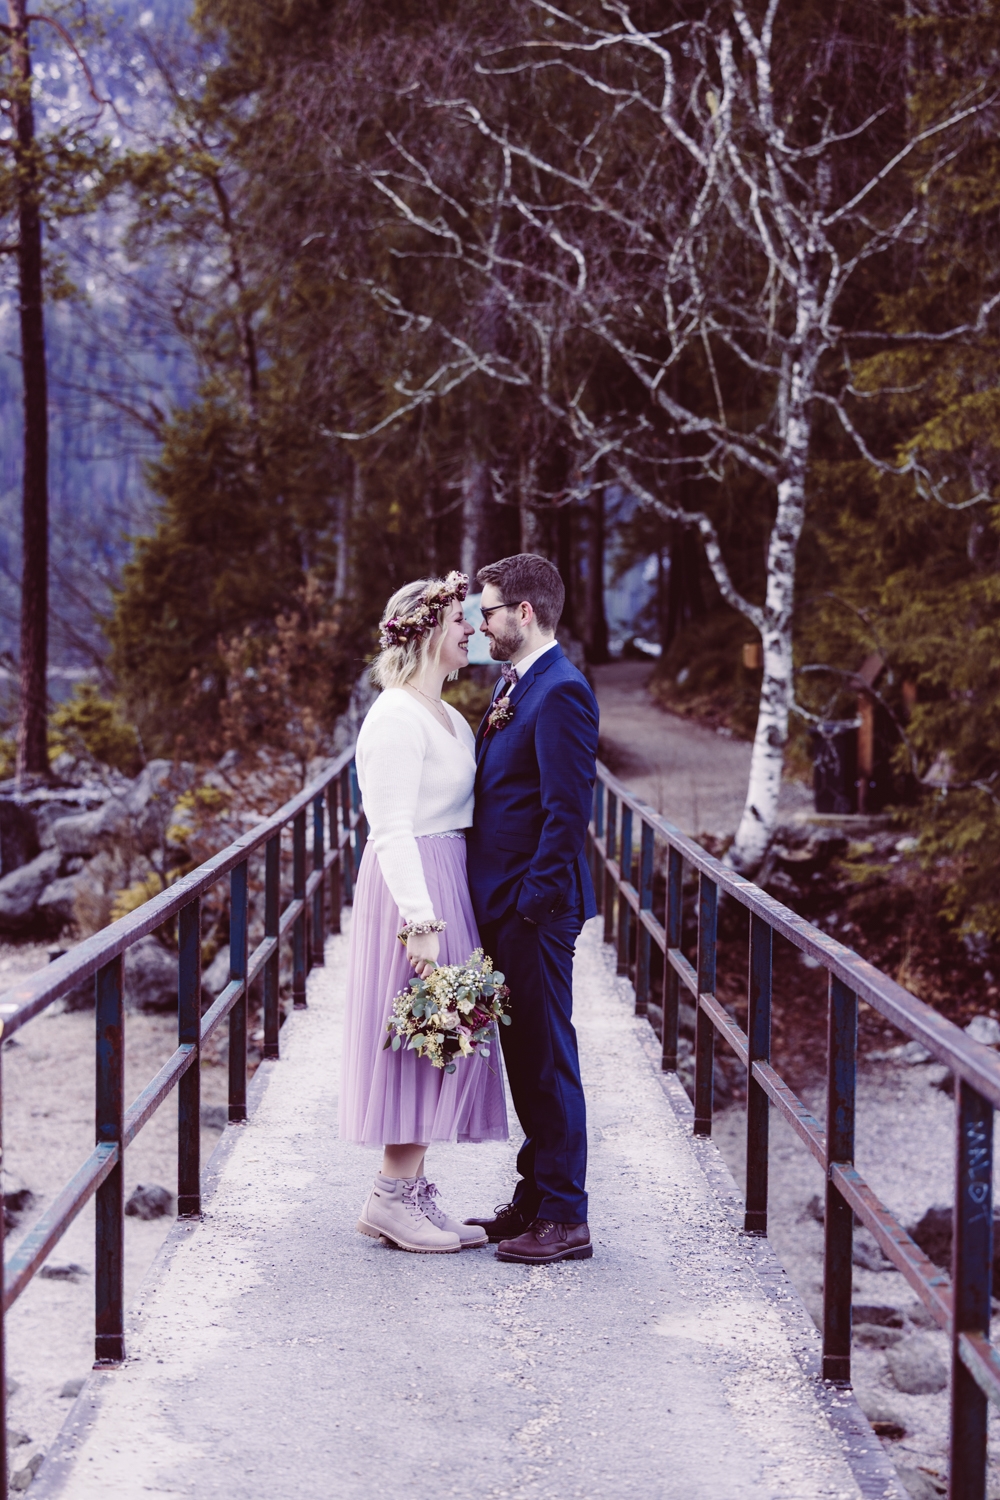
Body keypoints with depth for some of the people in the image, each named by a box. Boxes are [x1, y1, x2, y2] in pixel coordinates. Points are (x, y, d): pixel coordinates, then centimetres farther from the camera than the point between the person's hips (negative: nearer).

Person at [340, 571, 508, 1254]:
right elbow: (391, 831, -20)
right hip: (413, 888, -10)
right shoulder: (396, 718, -14)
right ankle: (391, 1197, 2)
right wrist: (421, 921, -24)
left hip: (448, 886, 10)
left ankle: (410, 1190, 17)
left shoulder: (449, 718, 17)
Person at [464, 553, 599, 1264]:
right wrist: (491, 731, 4)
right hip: (505, 908, 10)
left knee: (547, 1059, -4)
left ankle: (564, 1219, 2)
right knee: (524, 1058, 15)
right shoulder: (515, 687, 17)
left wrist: (534, 901, -19)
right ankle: (536, 1199, 25)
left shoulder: (560, 692, -15)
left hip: (535, 910, -10)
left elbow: (567, 810, -20)